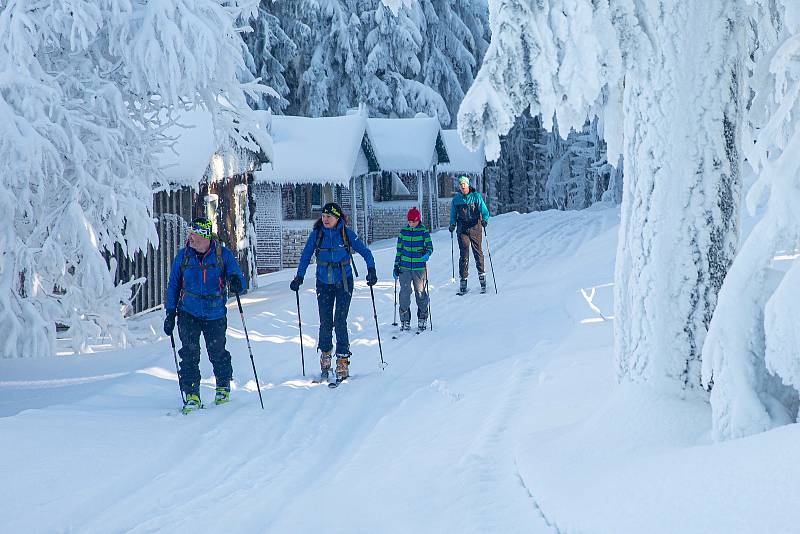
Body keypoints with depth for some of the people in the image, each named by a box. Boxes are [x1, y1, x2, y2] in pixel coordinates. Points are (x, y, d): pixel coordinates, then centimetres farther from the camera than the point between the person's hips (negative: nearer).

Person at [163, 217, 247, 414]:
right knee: (189, 354, -9)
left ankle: (223, 387, 32)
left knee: (217, 353, 7)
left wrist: (237, 283, -30)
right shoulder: (183, 256, -2)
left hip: (215, 315, -1)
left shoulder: (223, 255, -7)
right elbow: (173, 285, 7)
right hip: (188, 314, 1)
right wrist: (170, 313, 3)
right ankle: (192, 395, -1)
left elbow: (239, 280, -5)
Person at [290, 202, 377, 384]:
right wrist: (299, 277, 0)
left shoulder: (346, 234, -6)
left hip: (344, 282, -2)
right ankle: (325, 358, 19)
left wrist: (371, 270, -11)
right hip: (324, 284, 2)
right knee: (325, 323, 1)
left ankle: (343, 361, -6)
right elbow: (306, 256, 8)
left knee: (340, 322, -11)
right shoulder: (316, 234, -1)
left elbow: (365, 252, 0)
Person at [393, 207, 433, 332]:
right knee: (405, 294, -1)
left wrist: (427, 254, -26)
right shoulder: (403, 232, 7)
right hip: (404, 267, 2)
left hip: (419, 267, -2)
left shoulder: (424, 231, -1)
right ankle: (405, 321, 6)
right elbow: (399, 250, 13)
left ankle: (422, 319, 16)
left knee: (421, 293, 2)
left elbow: (429, 246, -3)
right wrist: (396, 266, 11)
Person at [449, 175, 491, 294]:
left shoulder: (476, 196, 1)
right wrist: (452, 224, -1)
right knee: (463, 254, -2)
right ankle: (463, 281, -1)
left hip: (475, 227, -2)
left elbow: (484, 210, -3)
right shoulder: (456, 199, 9)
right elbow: (453, 214, 17)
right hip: (462, 229, 2)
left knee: (478, 252, -1)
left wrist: (485, 219, -22)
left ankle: (482, 275, 12)